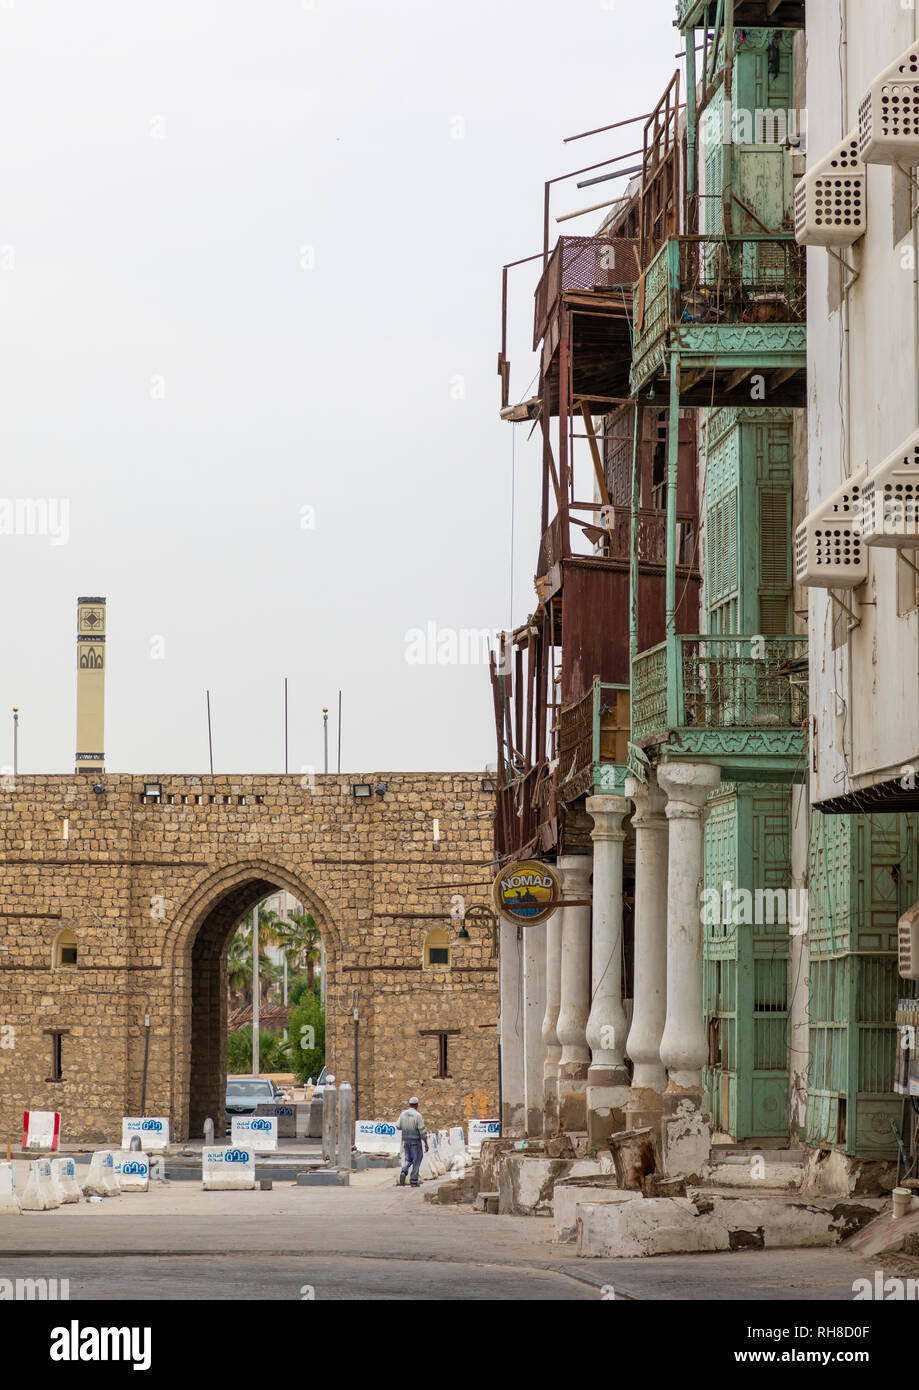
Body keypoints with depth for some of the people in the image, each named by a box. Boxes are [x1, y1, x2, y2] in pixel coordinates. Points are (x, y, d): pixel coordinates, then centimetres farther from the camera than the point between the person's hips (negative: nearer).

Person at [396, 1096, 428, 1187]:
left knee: (408, 1159, 18)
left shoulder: (403, 1114, 1)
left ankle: (403, 1172, -10)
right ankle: (414, 1181, 6)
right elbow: (422, 1131, -15)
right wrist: (426, 1143, -9)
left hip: (406, 1141, 5)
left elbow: (398, 1126, 6)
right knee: (416, 1160, 6)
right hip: (416, 1141, -5)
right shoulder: (418, 1115, -15)